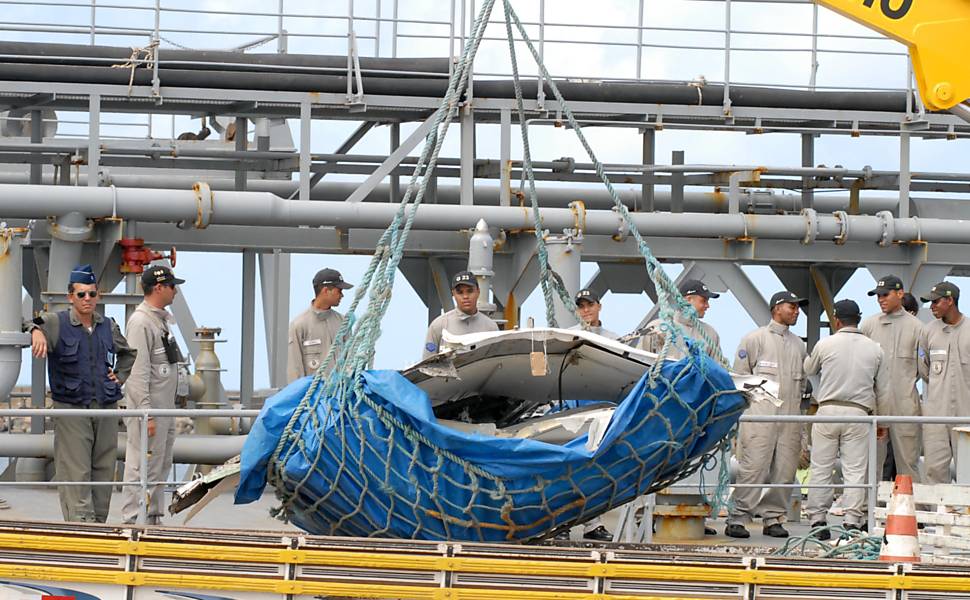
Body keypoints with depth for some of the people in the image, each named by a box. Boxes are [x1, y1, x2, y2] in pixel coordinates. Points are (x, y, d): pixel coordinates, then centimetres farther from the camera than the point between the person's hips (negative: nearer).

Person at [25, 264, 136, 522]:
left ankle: (98, 526, 15)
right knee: (75, 474, -11)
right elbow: (37, 325, -24)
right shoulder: (57, 323, -3)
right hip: (71, 410, -5)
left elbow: (128, 354, 29)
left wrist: (119, 376, 14)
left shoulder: (109, 327, 11)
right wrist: (37, 331, -46)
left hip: (106, 409, 5)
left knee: (103, 472, 7)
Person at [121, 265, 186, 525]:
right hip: (148, 408, -10)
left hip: (166, 406, 10)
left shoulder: (166, 318, 14)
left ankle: (154, 518, 23)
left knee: (161, 467, 15)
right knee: (141, 467, -7)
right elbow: (138, 371, -19)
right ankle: (131, 521, -5)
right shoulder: (140, 322, -15)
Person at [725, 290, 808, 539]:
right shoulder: (755, 339, 4)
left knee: (785, 470, 1)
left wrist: (795, 402, 14)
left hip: (790, 417, 6)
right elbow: (740, 376, 3)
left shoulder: (799, 345, 20)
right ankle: (737, 519, -11)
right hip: (760, 414, -6)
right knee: (753, 467, -12)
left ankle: (773, 518, 8)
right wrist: (754, 401, -4)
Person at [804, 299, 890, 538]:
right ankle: (853, 521, -3)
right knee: (855, 471, 2)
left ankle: (818, 520, 3)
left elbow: (808, 370, 19)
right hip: (859, 413, 1)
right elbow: (884, 390, 10)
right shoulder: (874, 349, 6)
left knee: (821, 468, 5)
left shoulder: (825, 344, 0)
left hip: (828, 409, -1)